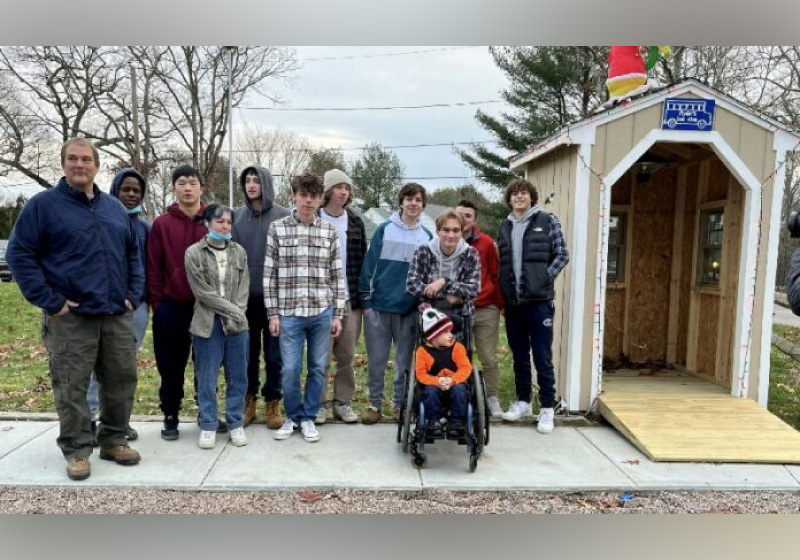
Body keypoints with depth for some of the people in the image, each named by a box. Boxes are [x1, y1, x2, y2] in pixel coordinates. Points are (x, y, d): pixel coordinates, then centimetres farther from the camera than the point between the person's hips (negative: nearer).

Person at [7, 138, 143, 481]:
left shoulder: (115, 207, 14)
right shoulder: (44, 204, -2)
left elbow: (133, 254, 19)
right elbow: (19, 254, -5)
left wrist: (134, 294, 6)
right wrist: (48, 300, -12)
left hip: (117, 314, 5)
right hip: (71, 317, -5)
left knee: (122, 379, 10)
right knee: (72, 387, 2)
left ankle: (114, 441, 25)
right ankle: (76, 450, 17)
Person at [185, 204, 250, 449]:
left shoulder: (239, 251, 8)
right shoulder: (194, 253, -2)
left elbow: (243, 288, 4)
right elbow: (203, 292, -7)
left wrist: (236, 316, -9)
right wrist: (232, 310, -10)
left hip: (237, 323, 3)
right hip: (208, 323, -2)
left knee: (237, 376, 7)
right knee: (207, 378, 4)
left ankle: (236, 423, 20)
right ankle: (208, 425, 17)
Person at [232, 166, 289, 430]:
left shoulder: (283, 217, -3)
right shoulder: (236, 217, 7)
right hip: (245, 297, 3)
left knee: (274, 353, 7)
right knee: (247, 352, 12)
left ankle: (272, 402, 20)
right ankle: (248, 400, 26)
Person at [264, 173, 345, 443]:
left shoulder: (330, 231, 4)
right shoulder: (277, 228, 0)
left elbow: (337, 276, 6)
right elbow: (270, 274, 1)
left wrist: (338, 314, 2)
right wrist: (273, 313, -2)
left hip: (322, 312, 1)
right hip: (289, 313, -1)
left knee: (317, 368, 9)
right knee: (290, 370, 3)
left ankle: (308, 417, 26)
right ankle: (293, 416, 26)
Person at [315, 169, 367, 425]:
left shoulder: (356, 222, 9)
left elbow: (362, 260, 10)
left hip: (350, 298, 3)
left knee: (347, 354, 8)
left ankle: (343, 402, 21)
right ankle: (318, 403, 17)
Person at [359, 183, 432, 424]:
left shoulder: (427, 237, 5)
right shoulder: (384, 230, -1)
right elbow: (369, 265, -2)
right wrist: (365, 300, -4)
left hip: (410, 308, 2)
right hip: (379, 305, -1)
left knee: (405, 361, 9)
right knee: (377, 360, 6)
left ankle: (400, 405, 23)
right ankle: (374, 404, 20)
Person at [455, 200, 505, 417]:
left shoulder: (486, 242, 0)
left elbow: (495, 274, 5)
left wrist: (501, 304, 5)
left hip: (486, 309, 0)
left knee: (489, 358, 7)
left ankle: (492, 398, 21)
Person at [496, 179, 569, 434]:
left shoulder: (547, 221, 0)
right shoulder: (504, 227, 12)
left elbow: (562, 255, -2)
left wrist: (544, 278, -10)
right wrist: (504, 290, 6)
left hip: (539, 301, -4)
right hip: (512, 302, 4)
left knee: (542, 358, -1)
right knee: (519, 356, 14)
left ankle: (547, 408, 10)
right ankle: (523, 401, 27)